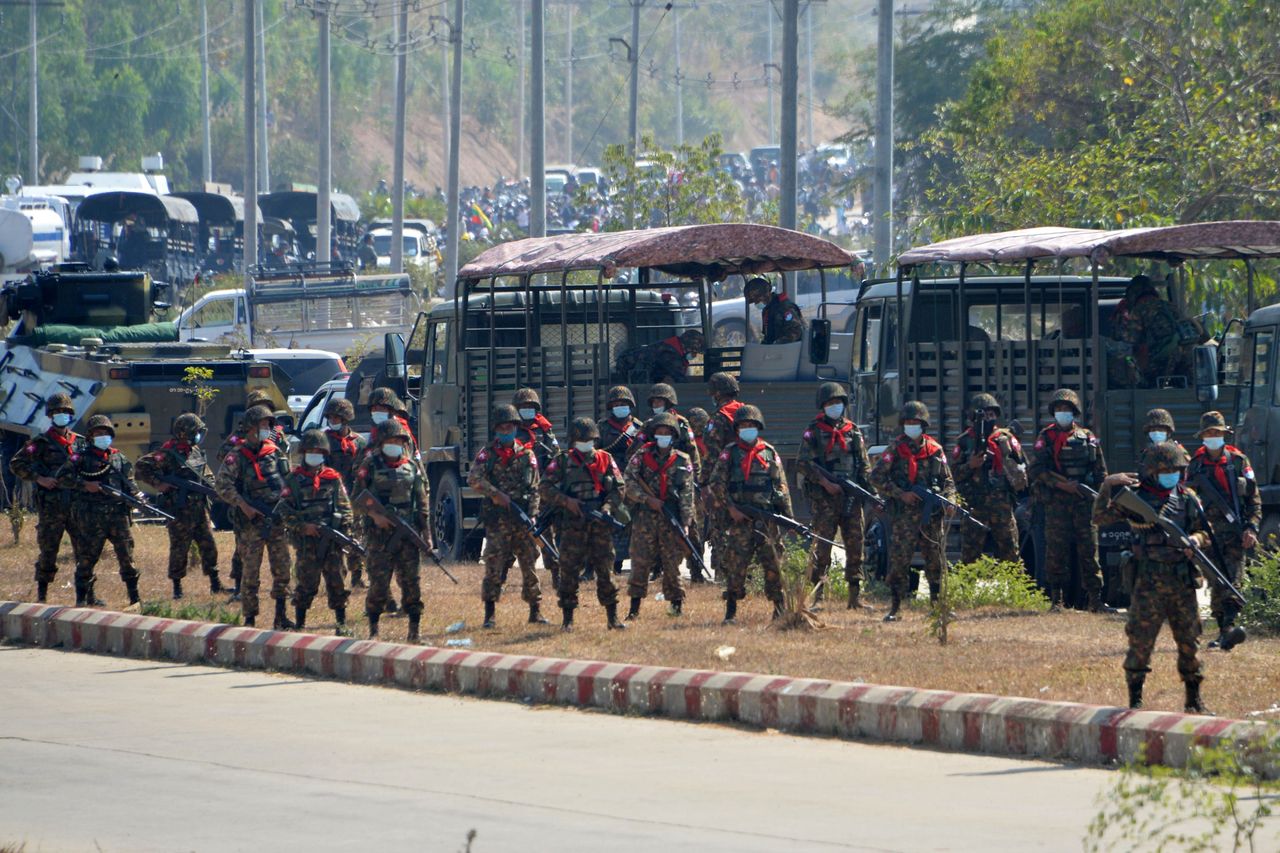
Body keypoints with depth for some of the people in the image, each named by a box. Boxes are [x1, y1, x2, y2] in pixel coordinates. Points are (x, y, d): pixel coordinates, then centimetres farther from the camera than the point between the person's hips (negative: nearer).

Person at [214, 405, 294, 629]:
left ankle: (280, 617, 11)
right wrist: (243, 505, -19)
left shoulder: (277, 453, 10)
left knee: (282, 569, 3)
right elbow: (222, 484, -12)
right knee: (250, 571, -2)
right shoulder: (237, 457, -6)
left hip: (277, 520, 5)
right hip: (251, 523, -5)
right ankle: (250, 619, 4)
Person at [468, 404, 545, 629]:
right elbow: (474, 478, -11)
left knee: (529, 564, 3)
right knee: (494, 566, -5)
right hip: (497, 519, -2)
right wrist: (496, 494, -19)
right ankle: (489, 614, 0)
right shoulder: (487, 454, 4)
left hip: (523, 518, 2)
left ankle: (535, 611, 11)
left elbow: (535, 488, 9)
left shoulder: (527, 455, 10)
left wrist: (531, 515, -2)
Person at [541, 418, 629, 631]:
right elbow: (546, 487, -1)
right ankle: (568, 619, 4)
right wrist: (567, 501, -14)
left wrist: (609, 505, -8)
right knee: (569, 571, -2)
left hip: (600, 523, 2)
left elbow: (618, 487, 10)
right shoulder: (563, 461, 4)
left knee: (605, 569, 3)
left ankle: (612, 618, 8)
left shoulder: (605, 459, 11)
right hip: (573, 523, -2)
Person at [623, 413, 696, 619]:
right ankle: (634, 608, 2)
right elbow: (628, 482, -2)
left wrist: (686, 522, -5)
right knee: (640, 563, -2)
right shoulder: (641, 456, 5)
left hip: (671, 518, 0)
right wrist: (648, 499, -13)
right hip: (645, 516, 0)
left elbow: (687, 494, 1)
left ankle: (676, 602, 14)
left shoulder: (683, 461, 5)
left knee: (672, 563, 2)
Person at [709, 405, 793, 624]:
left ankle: (780, 608, 10)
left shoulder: (770, 453, 10)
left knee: (773, 564, 1)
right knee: (736, 566, -4)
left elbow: (782, 488, 11)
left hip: (767, 519, 1)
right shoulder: (730, 453, 6)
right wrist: (731, 508, -11)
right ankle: (731, 612, 2)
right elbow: (717, 483, 0)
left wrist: (789, 519, 6)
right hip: (739, 517, -1)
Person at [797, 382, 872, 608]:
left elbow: (865, 466, 16)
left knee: (855, 545, 3)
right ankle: (817, 595, -5)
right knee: (821, 546, -7)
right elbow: (803, 463, -5)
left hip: (852, 498, 4)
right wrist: (825, 482, -14)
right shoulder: (814, 431, 3)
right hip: (824, 498, -4)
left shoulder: (853, 431, 14)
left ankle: (856, 595, 8)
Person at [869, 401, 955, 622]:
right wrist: (901, 494, -12)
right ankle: (895, 608, -4)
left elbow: (948, 480, 15)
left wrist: (949, 500, -5)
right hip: (905, 514, -3)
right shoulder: (896, 449, 2)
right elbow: (877, 477, -3)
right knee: (899, 560, -8)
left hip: (933, 514, 3)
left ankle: (938, 604, 17)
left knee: (936, 561, 7)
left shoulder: (935, 450, 10)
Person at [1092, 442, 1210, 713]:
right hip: (1148, 581, -3)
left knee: (1189, 640, 9)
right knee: (1141, 640, -3)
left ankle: (1194, 699, 20)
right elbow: (1100, 517, -3)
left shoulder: (1188, 499, 10)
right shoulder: (1135, 496, 0)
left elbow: (1204, 532, 15)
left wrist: (1196, 540, -8)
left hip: (1182, 581, 3)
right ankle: (1135, 699, 4)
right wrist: (1107, 486, -16)